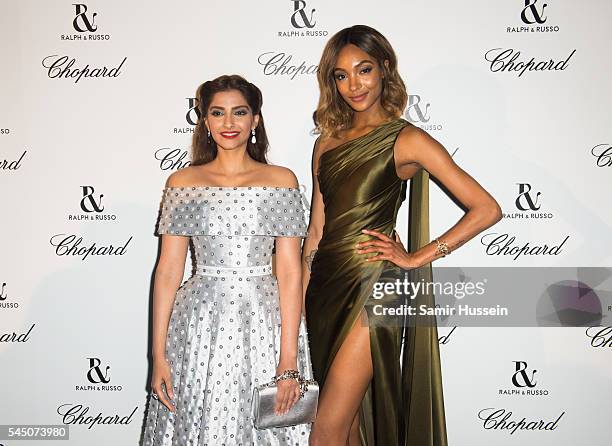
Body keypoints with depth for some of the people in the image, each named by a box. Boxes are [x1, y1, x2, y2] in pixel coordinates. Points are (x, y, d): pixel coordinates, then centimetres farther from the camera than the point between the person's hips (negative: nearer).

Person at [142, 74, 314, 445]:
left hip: (265, 322, -1)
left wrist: (289, 358, -10)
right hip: (200, 325, 1)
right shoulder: (182, 182, 5)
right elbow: (168, 271, 2)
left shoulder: (282, 180, 1)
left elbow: (290, 271, -4)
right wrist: (159, 354, -2)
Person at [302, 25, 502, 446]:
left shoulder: (407, 139, -5)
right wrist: (298, 301, 9)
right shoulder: (328, 142, 12)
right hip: (326, 285, 6)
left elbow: (487, 209, -9)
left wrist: (416, 257, -9)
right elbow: (316, 229, 12)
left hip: (370, 288, -6)